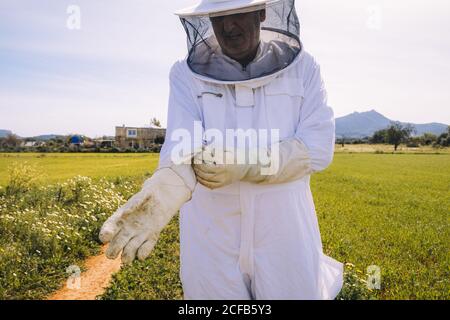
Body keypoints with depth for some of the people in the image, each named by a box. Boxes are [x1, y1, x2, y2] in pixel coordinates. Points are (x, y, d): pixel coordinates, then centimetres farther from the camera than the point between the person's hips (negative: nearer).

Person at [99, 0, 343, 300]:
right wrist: (170, 181, -38)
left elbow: (318, 147, -9)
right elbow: (183, 143, -15)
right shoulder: (187, 74, -2)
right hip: (212, 235, 1)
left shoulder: (302, 67, -1)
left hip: (283, 231, 0)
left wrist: (241, 165, -23)